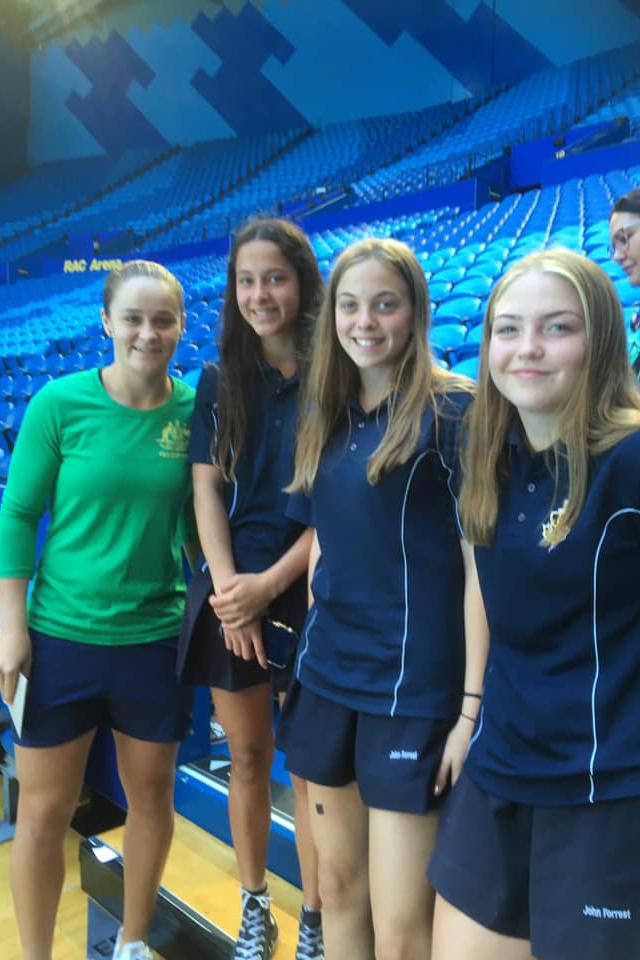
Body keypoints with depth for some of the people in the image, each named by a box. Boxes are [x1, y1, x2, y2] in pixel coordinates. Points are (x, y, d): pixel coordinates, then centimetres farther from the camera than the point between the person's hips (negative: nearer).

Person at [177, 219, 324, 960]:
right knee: (246, 755, 14)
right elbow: (206, 491, 2)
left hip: (305, 594, -2)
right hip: (228, 595, 3)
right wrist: (230, 592, -9)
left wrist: (268, 585, -13)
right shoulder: (218, 381, 5)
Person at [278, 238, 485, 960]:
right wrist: (313, 649, 12)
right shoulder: (324, 415, 8)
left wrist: (473, 705, -14)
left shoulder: (450, 410, -11)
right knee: (337, 883, 20)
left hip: (413, 686, -6)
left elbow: (481, 562, -13)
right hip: (326, 679, 6)